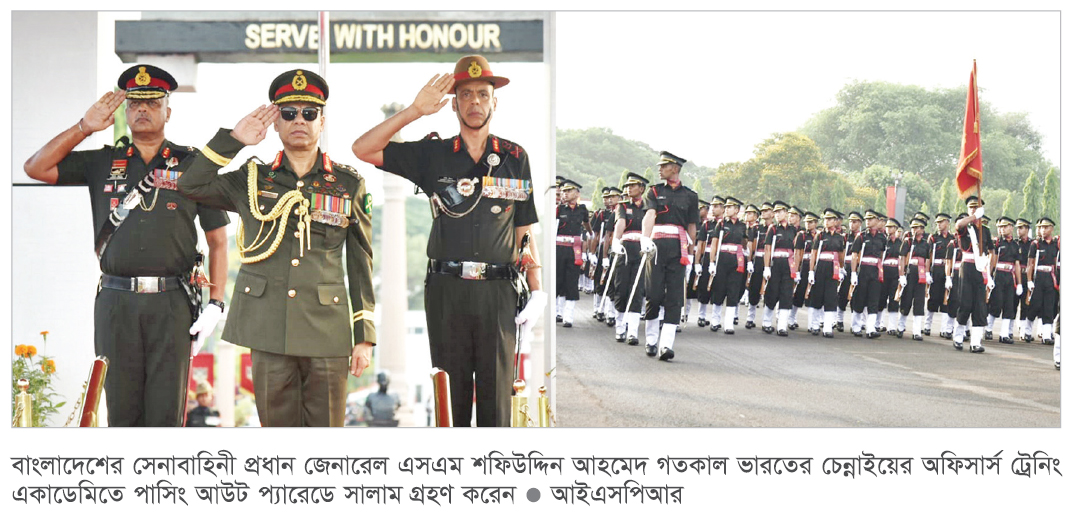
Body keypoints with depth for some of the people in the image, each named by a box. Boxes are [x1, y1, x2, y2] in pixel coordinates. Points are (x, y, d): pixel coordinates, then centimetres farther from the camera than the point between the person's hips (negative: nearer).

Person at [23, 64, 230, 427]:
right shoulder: (102, 162, 14)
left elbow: (218, 240, 8)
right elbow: (36, 168, 8)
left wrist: (215, 306, -2)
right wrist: (85, 127, 3)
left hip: (171, 303, -2)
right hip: (116, 302, 2)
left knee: (166, 414, -2)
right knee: (122, 413, 4)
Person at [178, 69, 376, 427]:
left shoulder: (349, 185, 8)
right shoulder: (252, 180, 11)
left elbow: (360, 265, 8)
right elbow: (191, 186, 3)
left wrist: (365, 336, 4)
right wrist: (234, 139, 1)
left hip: (327, 329, -1)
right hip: (268, 329, 1)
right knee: (277, 423, 4)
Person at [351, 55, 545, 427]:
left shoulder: (515, 158, 11)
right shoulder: (432, 155, 8)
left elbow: (524, 231, 12)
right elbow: (363, 150, 0)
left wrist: (537, 292, 3)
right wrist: (415, 111, -7)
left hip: (498, 289, 0)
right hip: (446, 288, 0)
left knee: (497, 393, 1)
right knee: (450, 393, 3)